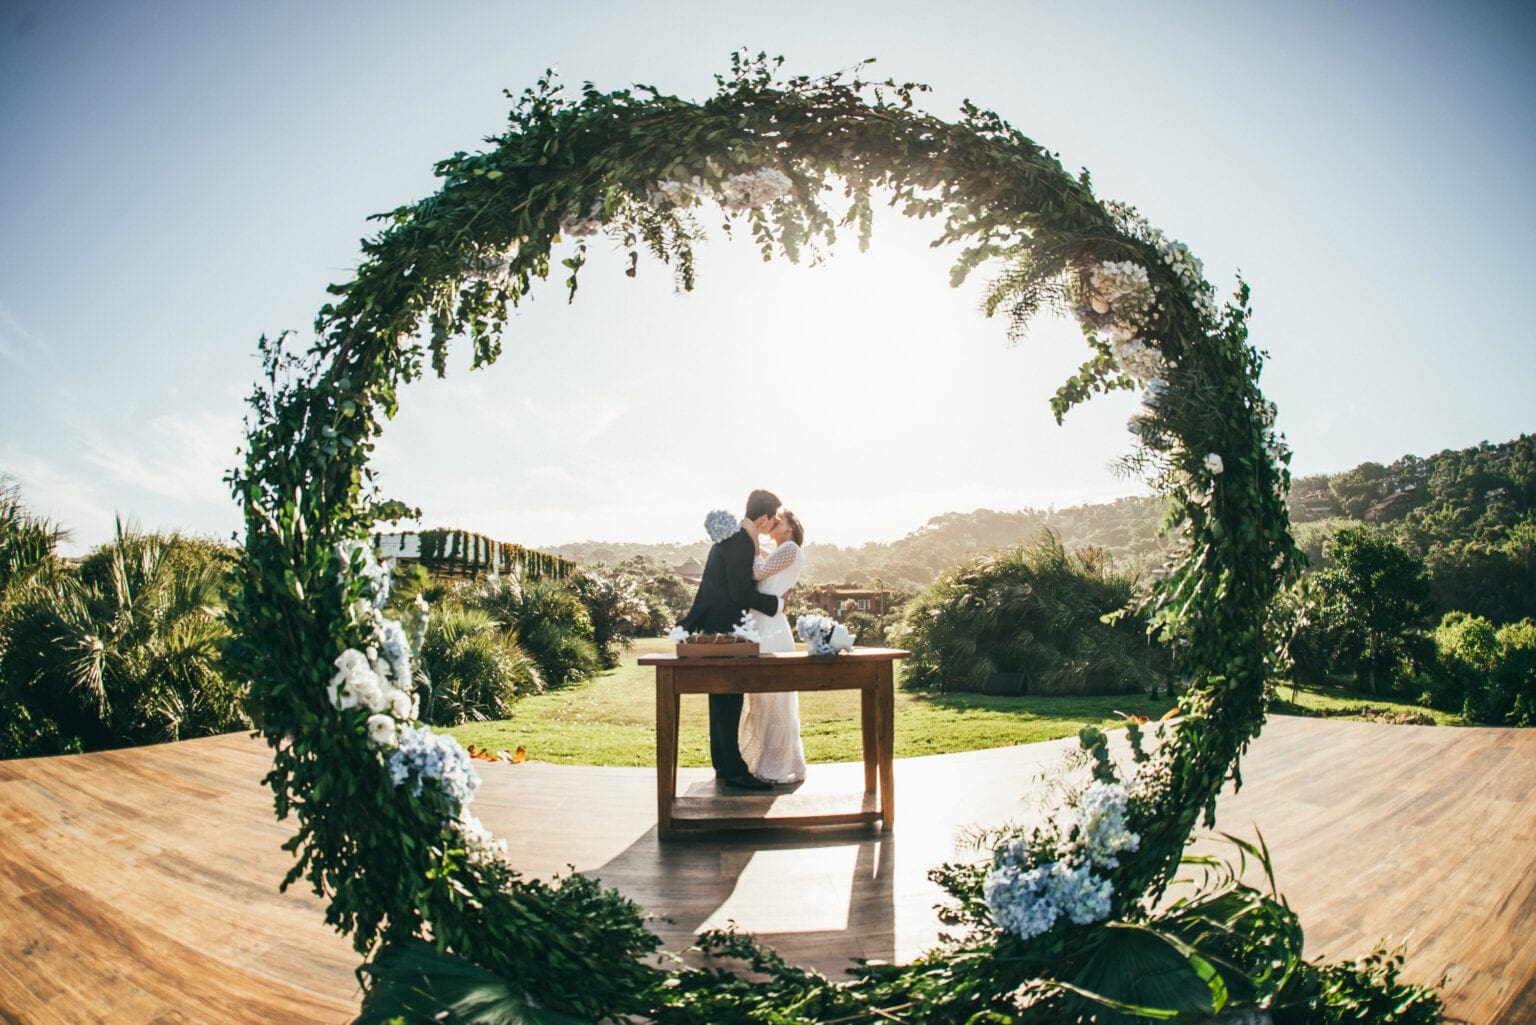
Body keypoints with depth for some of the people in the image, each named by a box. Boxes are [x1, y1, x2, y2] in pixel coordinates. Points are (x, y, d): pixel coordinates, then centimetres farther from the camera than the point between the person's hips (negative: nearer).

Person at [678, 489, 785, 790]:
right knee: (730, 701, -7)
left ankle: (722, 765, 23)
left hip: (715, 627, 10)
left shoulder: (729, 534, 14)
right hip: (724, 629, -10)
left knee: (722, 700, 15)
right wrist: (776, 604, -11)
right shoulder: (741, 541, -18)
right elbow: (741, 592, -21)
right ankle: (734, 771, -3)